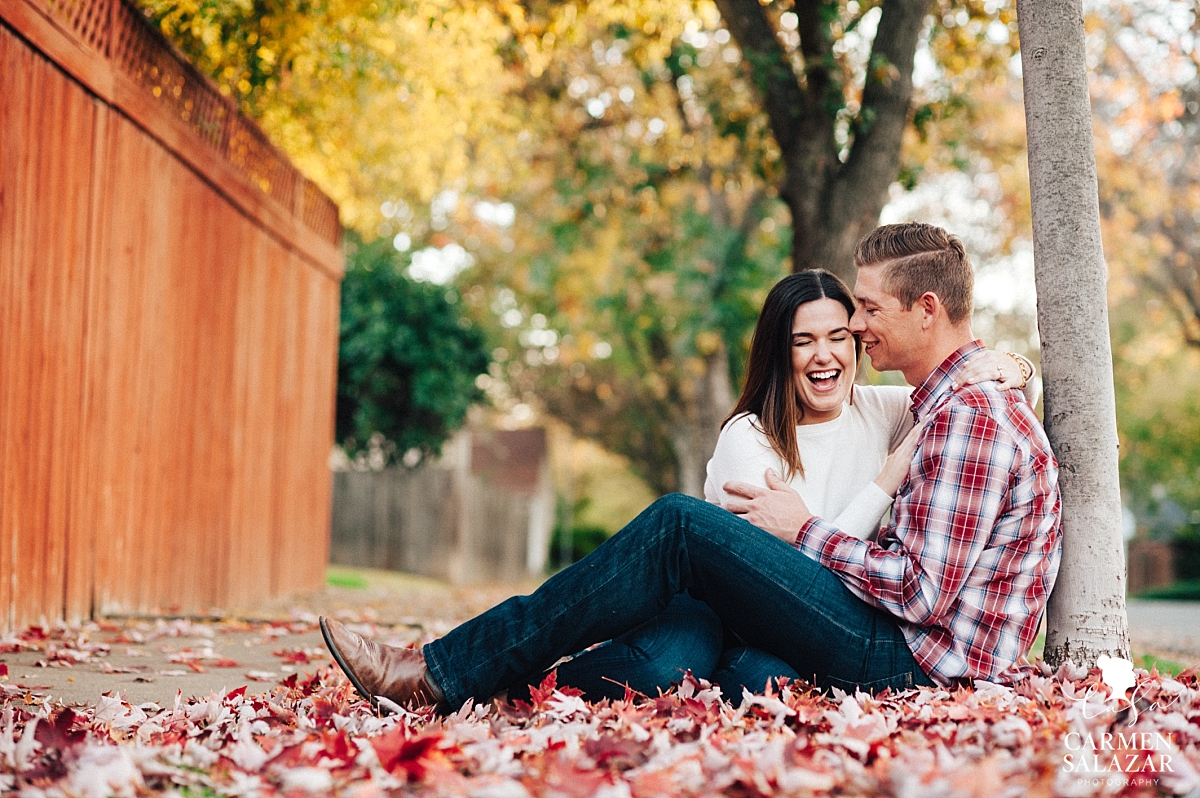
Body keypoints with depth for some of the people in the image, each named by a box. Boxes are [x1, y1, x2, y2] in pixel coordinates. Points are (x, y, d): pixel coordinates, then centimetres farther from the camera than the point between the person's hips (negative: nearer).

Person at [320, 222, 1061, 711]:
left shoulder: (970, 414, -15)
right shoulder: (964, 397, 19)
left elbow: (922, 592, -21)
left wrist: (805, 531, -9)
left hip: (913, 658, -10)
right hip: (911, 645, 10)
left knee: (680, 526, -17)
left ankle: (442, 674, -15)